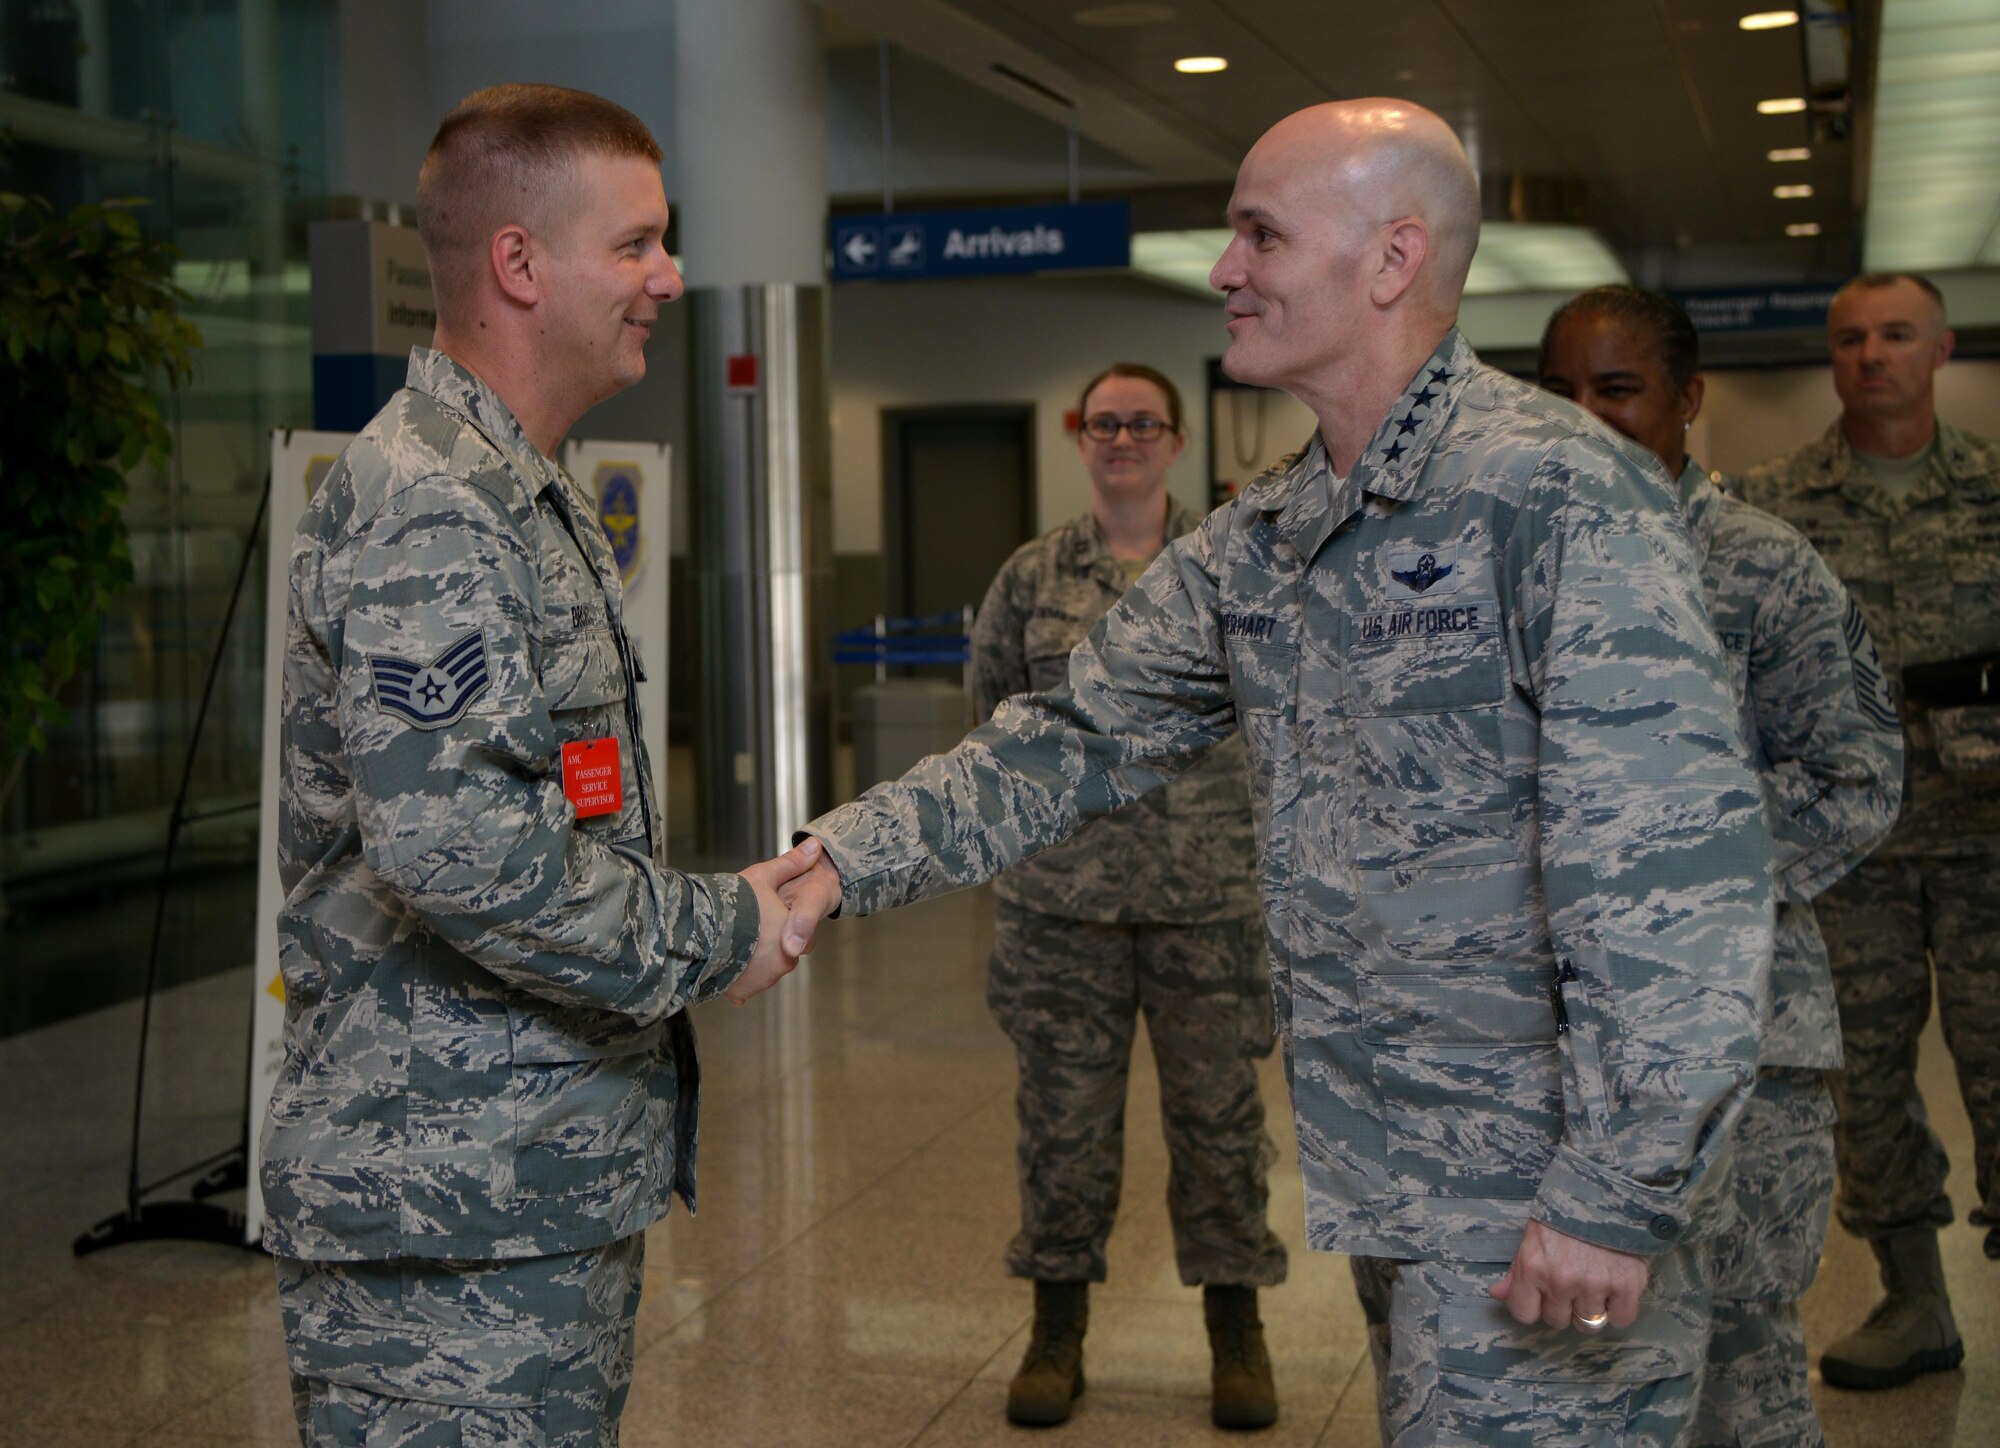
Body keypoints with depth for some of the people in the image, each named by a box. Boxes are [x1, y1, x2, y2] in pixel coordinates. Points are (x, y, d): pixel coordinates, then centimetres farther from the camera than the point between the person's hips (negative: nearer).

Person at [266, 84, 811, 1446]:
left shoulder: (535, 501, 18)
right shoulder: (428, 512, -17)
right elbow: (455, 849, -27)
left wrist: (725, 906, 13)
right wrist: (713, 933, -16)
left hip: (557, 1178, 10)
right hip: (454, 1195, -10)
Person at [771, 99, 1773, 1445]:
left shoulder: (1556, 495, -17)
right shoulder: (1261, 538, 10)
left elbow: (1679, 864, -21)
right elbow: (1076, 737, 13)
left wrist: (1622, 1194, -22)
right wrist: (845, 860, 2)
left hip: (1539, 1199, -7)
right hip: (1392, 1181, 8)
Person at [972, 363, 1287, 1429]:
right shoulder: (1031, 577, 6)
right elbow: (993, 714, 12)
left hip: (1208, 893, 0)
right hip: (1061, 895, 1)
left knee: (1219, 1112, 5)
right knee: (1062, 1113, 7)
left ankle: (1236, 1336, 20)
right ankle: (1057, 1331, 22)